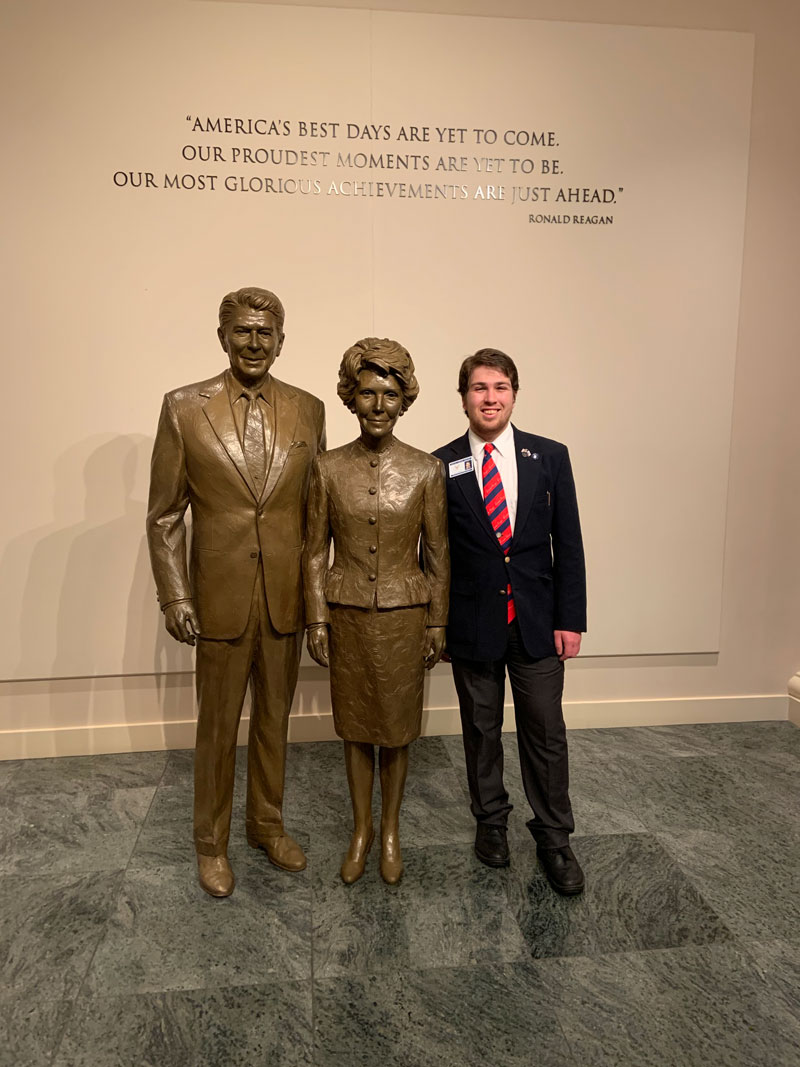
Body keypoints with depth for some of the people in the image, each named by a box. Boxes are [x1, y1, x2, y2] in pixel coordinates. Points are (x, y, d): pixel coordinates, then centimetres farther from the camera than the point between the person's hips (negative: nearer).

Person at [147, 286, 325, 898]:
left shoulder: (308, 410, 2)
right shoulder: (184, 408, -4)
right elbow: (165, 514, -3)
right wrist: (174, 598, -7)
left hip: (286, 597, 3)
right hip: (221, 598, -2)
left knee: (274, 719, 18)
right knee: (218, 726, 12)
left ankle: (267, 824, 40)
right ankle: (212, 842, 34)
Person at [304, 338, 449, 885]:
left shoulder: (427, 470, -6)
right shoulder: (328, 468, -4)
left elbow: (437, 553, 0)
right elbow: (316, 551, 1)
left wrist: (438, 624, 0)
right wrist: (317, 620, -1)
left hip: (404, 614, 0)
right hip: (347, 613, 1)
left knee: (397, 726, 12)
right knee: (355, 725, 14)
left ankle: (390, 831, 34)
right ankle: (361, 829, 35)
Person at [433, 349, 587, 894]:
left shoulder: (550, 457, 0)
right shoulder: (441, 466, -3)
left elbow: (568, 544, 2)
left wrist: (570, 619, -2)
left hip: (537, 622, 1)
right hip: (473, 623, 0)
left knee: (546, 732, 8)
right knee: (481, 730, 14)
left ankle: (554, 838, 28)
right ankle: (491, 820, 36)